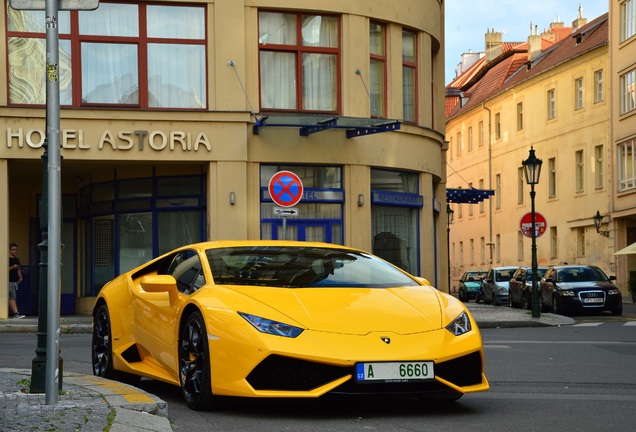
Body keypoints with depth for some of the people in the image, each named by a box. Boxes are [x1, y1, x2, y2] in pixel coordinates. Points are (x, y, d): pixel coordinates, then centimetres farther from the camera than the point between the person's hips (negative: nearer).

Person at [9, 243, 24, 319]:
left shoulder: (17, 259, 17)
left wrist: (20, 277, 11)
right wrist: (12, 267, -23)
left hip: (15, 281, 8)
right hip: (9, 281, -8)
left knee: (11, 298, 10)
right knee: (12, 298, -12)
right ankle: (16, 313, -19)